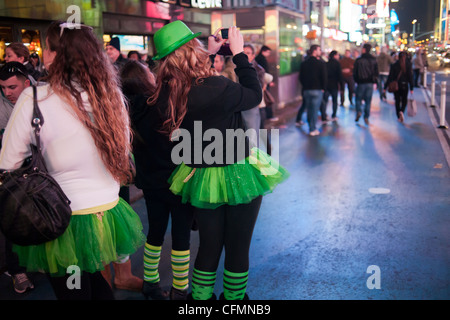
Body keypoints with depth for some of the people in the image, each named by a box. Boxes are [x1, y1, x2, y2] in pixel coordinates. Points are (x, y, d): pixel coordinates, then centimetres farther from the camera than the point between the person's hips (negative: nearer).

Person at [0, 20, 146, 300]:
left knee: (74, 291, 16)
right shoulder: (112, 95, -4)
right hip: (108, 215, 4)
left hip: (63, 223, -4)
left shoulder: (35, 99, -16)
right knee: (97, 285, 24)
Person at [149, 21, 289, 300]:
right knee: (238, 248, 12)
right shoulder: (216, 86, -26)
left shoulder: (168, 92, -9)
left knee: (209, 246, 20)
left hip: (200, 179, 5)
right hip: (237, 177, -5)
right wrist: (239, 53, -3)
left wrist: (210, 54, 12)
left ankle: (200, 297, 29)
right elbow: (255, 96, -8)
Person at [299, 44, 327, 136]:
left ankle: (311, 127, 20)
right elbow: (324, 77, -9)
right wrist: (323, 88, 2)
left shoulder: (304, 63, 7)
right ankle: (313, 129, 0)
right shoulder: (321, 63, -8)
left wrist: (305, 86, 15)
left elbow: (301, 77, 9)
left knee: (308, 109, 13)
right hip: (317, 90, -5)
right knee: (315, 109, -1)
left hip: (306, 90, 5)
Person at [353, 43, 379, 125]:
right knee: (368, 101, 6)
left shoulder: (358, 60, -7)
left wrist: (356, 81, 11)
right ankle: (366, 117, 6)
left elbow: (355, 72, -2)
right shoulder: (374, 60, 3)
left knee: (358, 98, 12)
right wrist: (375, 81, 13)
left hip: (361, 82, -3)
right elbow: (376, 72, 6)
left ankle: (359, 112, -9)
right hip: (370, 83, 3)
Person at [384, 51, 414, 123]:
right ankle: (402, 111, -15)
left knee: (397, 101, 10)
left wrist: (385, 87, -1)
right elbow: (410, 77, -4)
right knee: (404, 100, 13)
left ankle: (399, 117, 12)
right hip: (404, 85, 0)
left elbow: (390, 77, -4)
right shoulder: (408, 65, -3)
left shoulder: (394, 65, -3)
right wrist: (411, 88, -1)